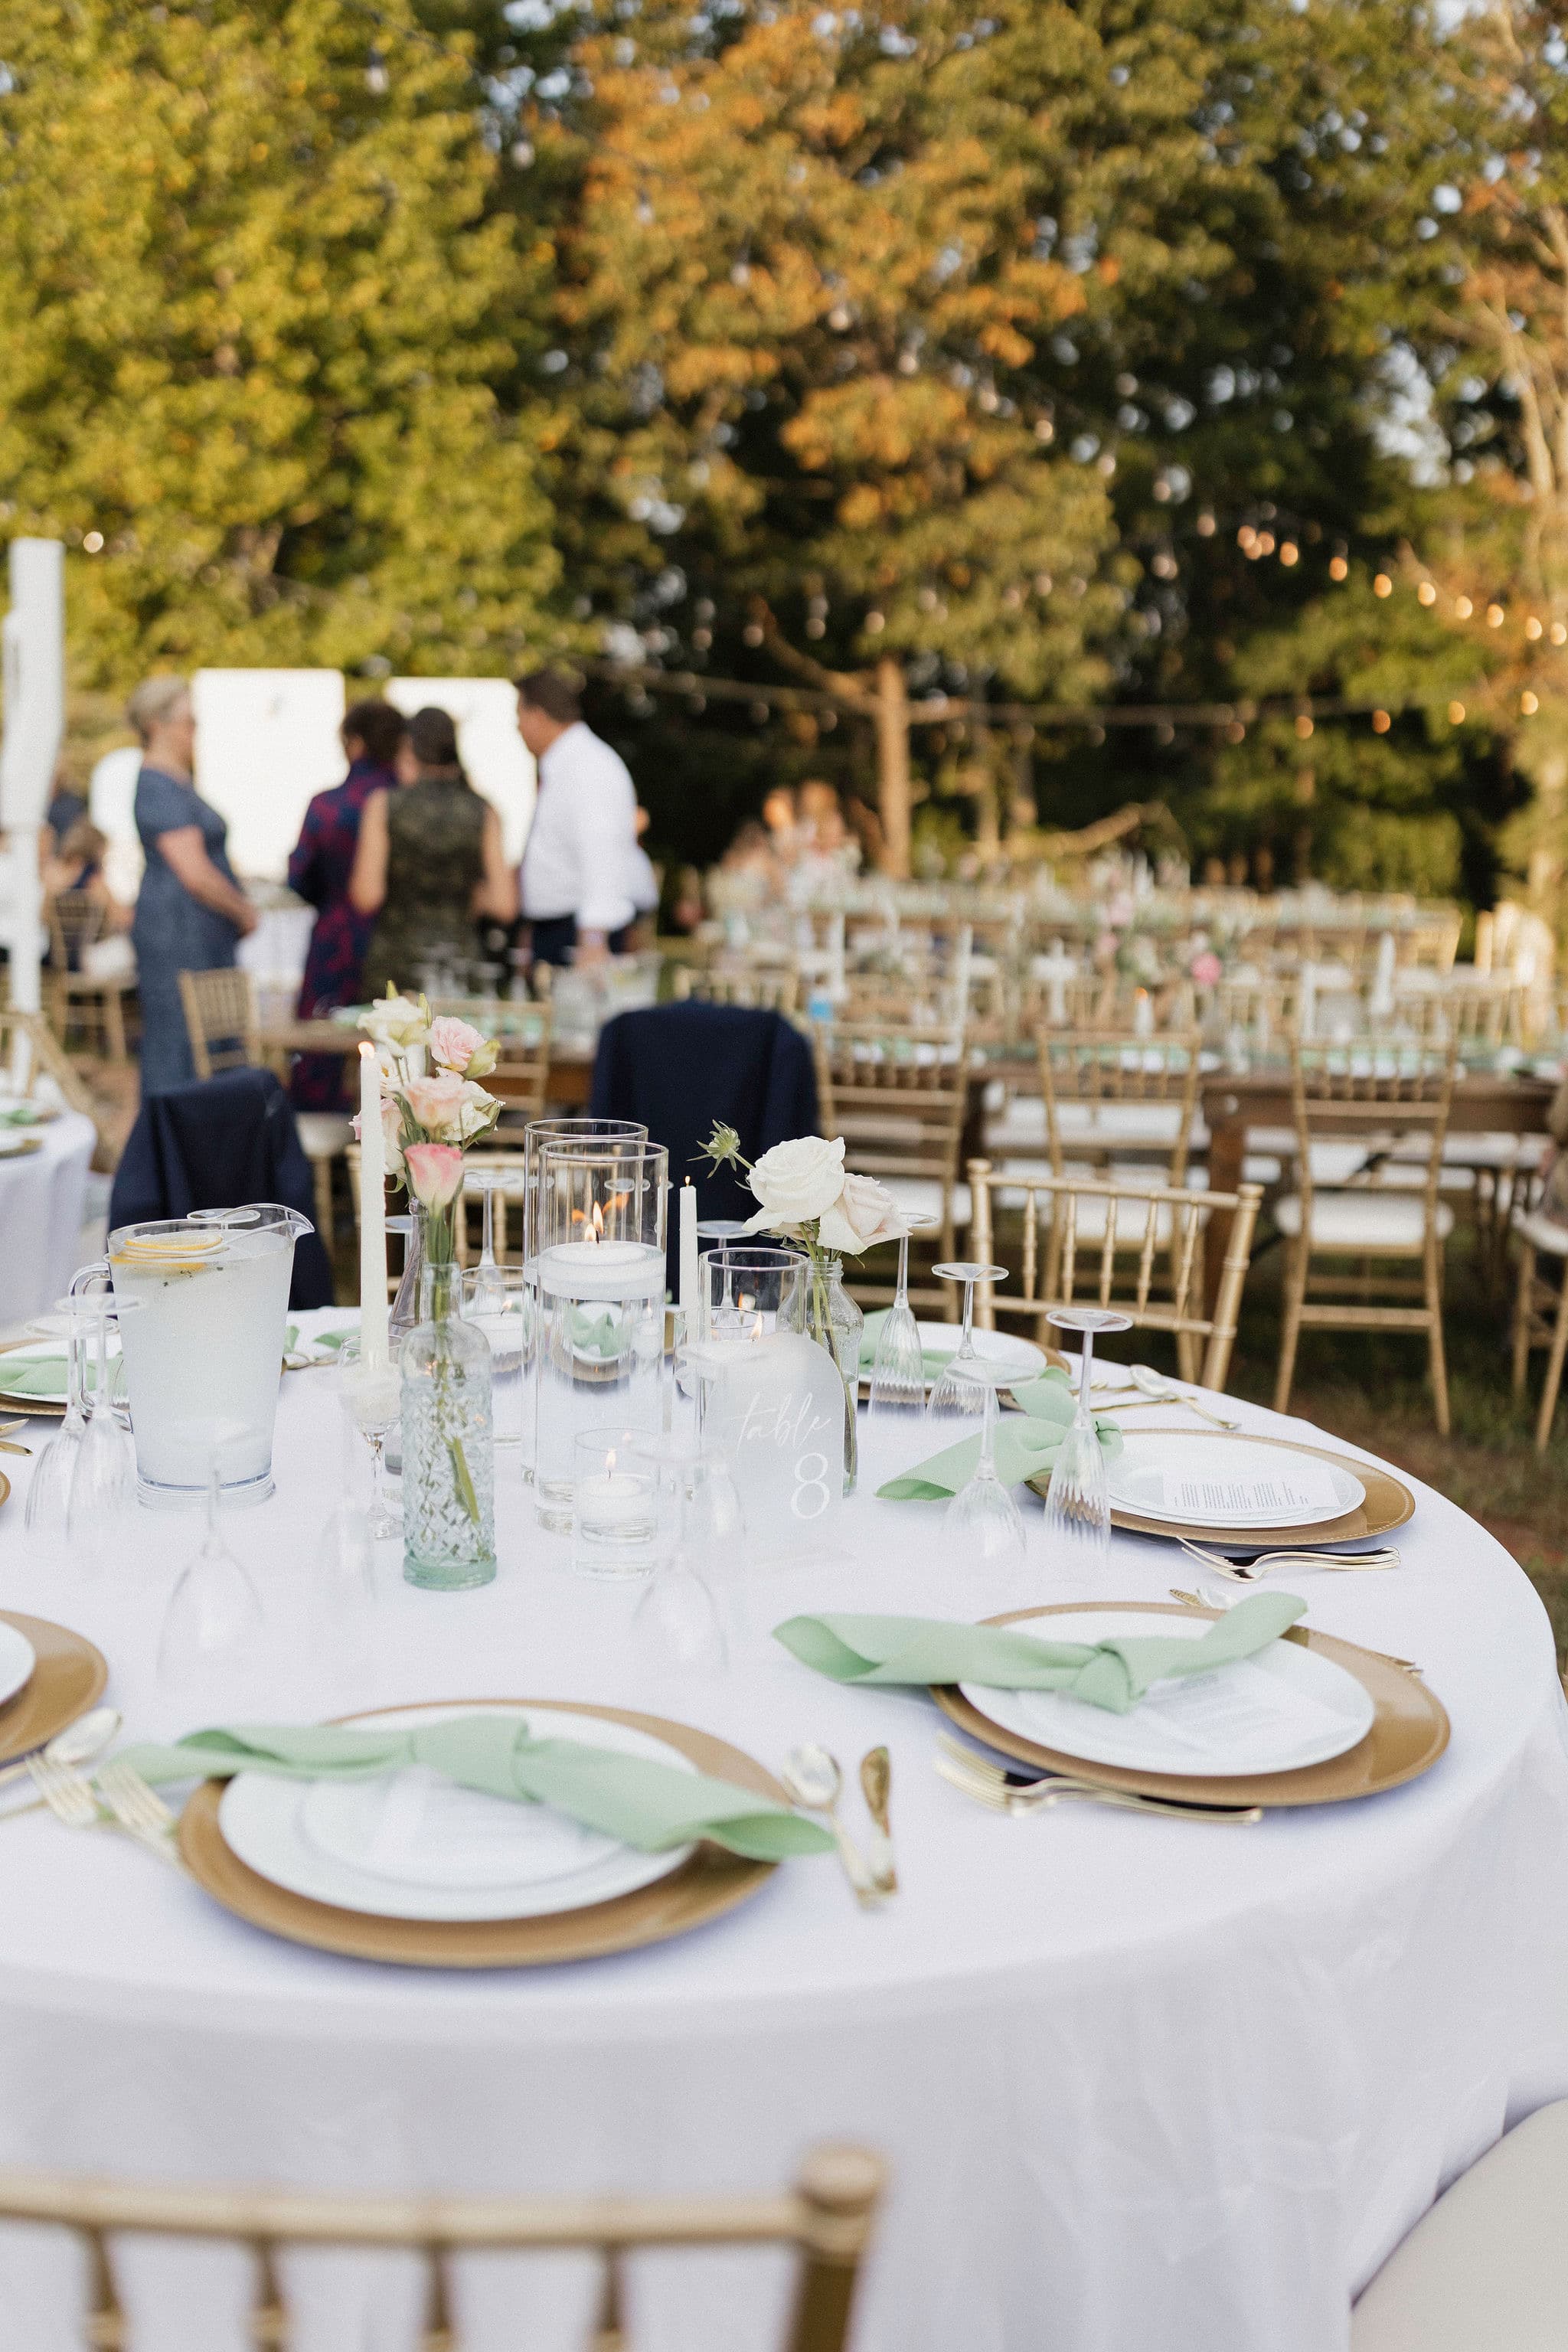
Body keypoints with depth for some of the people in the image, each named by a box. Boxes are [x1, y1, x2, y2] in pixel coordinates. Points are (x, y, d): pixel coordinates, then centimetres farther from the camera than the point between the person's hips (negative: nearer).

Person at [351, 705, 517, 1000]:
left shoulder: (384, 805, -1)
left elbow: (367, 896, -8)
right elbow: (504, 904, -3)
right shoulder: (482, 813, 3)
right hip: (459, 960, 2)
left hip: (396, 963, -2)